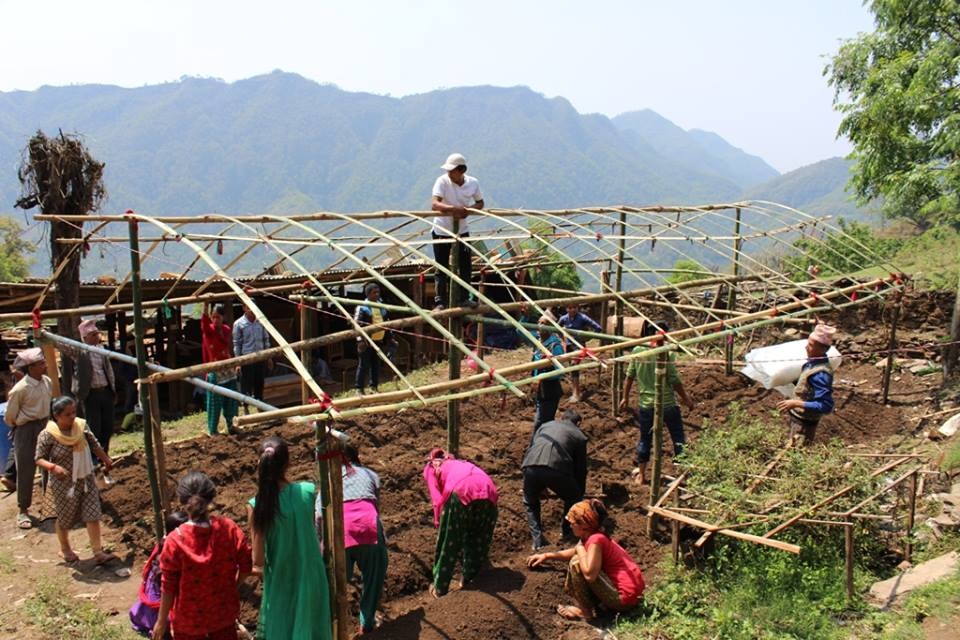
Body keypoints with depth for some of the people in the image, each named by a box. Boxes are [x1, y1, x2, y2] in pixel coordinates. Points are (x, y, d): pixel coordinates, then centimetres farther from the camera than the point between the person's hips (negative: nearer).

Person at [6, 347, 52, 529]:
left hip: (45, 426, 6)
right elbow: (10, 416, -10)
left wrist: (47, 422, 14)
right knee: (26, 471, 3)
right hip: (26, 431, -5)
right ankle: (23, 510, 16)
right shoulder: (20, 389, -22)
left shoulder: (47, 382, -4)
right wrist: (20, 427, 3)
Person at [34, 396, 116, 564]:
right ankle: (65, 549, 39)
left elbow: (95, 445, 9)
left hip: (86, 480, 3)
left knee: (93, 515, 0)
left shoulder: (82, 426, -5)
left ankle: (98, 552, 5)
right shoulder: (47, 435, -18)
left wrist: (106, 460, 19)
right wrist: (53, 467, -31)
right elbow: (39, 459, -13)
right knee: (65, 518, 15)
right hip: (64, 484, -3)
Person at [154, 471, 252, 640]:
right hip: (224, 611, 2)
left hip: (189, 618, -2)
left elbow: (168, 587, -16)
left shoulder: (175, 540, -24)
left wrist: (161, 621, -2)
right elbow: (246, 566, -8)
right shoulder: (229, 528, -17)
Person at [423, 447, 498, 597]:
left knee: (448, 543, 14)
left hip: (461, 492, -4)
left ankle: (439, 588, 26)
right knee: (480, 541, 24)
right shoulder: (459, 463, 40)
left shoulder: (430, 468, 26)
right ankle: (468, 579, 37)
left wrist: (439, 523, 13)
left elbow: (437, 500, 9)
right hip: (488, 493, 5)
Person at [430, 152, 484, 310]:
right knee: (441, 268, 2)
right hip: (441, 230, -3)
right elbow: (435, 204, -31)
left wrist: (467, 210, -16)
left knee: (466, 265, 6)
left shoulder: (473, 183, -9)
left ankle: (464, 298, 20)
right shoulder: (442, 181, -19)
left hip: (462, 230, 3)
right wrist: (454, 208, -48)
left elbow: (480, 203, 6)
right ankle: (439, 301, 10)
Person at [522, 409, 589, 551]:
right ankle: (567, 530, 37)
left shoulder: (546, 425, 34)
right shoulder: (579, 436, 26)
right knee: (573, 498, 29)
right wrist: (580, 495, 42)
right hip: (557, 470, -3)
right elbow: (580, 469, 27)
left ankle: (537, 539, 19)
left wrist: (540, 485, 45)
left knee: (530, 503, 30)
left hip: (531, 466, 3)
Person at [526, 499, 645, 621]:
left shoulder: (595, 540, -21)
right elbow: (574, 552, 26)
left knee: (576, 563, -15)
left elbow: (589, 574, -30)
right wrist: (547, 556, 26)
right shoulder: (592, 535, 7)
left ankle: (586, 611, -1)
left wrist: (580, 550, -15)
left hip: (624, 597, -10)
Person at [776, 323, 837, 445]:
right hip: (797, 417, 9)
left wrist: (796, 404, -31)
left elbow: (826, 406, -31)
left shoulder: (820, 373, -31)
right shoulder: (812, 363, -4)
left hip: (804, 423, -9)